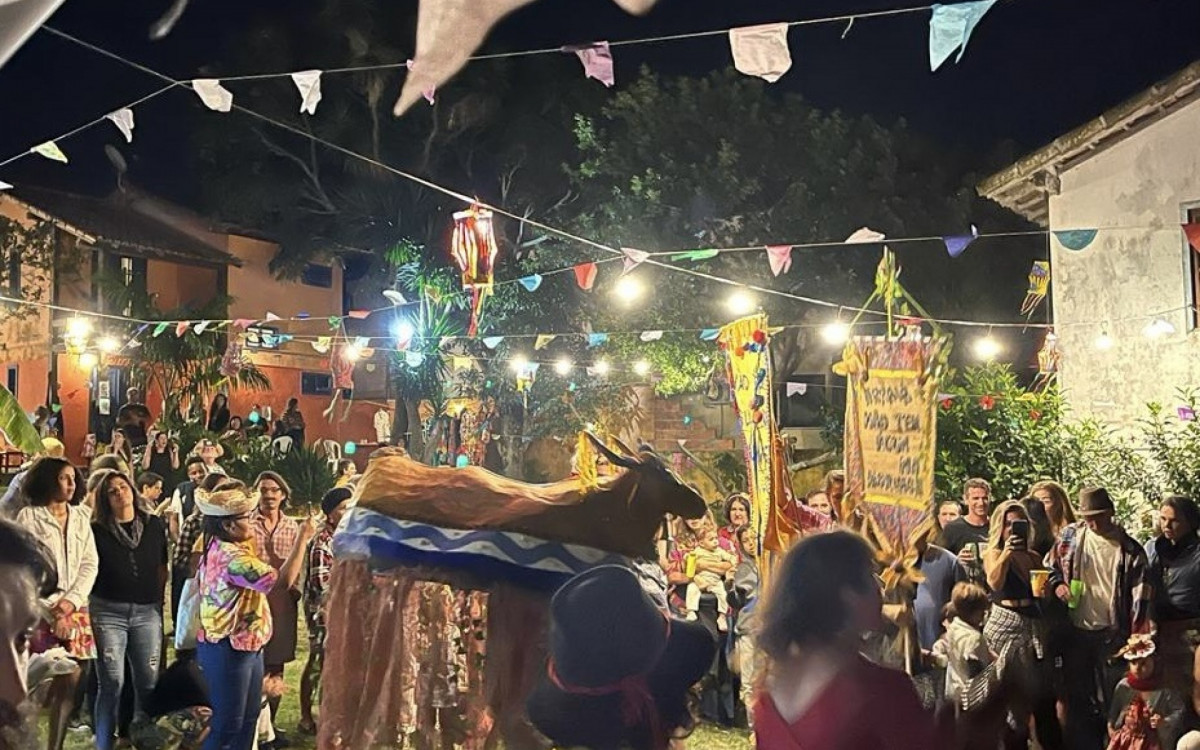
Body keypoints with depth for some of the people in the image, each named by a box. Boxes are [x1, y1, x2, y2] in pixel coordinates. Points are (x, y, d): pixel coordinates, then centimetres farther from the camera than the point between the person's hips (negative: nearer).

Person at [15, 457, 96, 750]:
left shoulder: (81, 517, 13)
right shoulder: (29, 517, -1)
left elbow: (90, 564, 8)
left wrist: (69, 603, -6)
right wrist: (54, 613, -10)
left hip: (76, 611, 4)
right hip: (41, 611, -4)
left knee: (71, 684, 2)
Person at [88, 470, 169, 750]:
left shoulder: (155, 525, 8)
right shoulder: (97, 530, 0)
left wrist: (159, 601, 9)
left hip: (147, 612, 2)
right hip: (108, 611, -2)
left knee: (148, 682, 3)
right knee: (112, 683, -2)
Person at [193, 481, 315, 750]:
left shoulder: (218, 548, 7)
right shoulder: (231, 556, -26)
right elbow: (283, 580, -30)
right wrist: (303, 539, -23)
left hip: (246, 647, 11)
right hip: (230, 650, -11)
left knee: (247, 720, 17)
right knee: (228, 724, 0)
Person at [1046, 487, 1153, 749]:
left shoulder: (1129, 548, -7)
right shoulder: (1070, 536, -2)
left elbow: (1140, 593, -7)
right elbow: (1049, 566, 11)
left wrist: (1137, 635, -12)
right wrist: (1057, 584, -10)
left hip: (1113, 632, -2)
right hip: (1076, 631, 2)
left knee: (1112, 698, 7)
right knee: (1077, 694, 15)